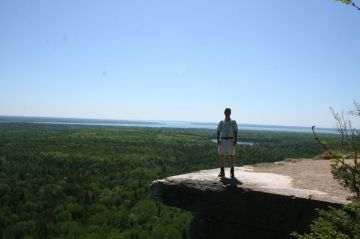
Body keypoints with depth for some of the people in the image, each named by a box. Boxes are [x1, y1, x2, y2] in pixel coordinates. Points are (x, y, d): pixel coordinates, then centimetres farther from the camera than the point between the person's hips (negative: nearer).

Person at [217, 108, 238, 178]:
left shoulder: (233, 122, 6)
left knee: (232, 156, -5)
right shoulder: (221, 122, 12)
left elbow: (235, 132, -1)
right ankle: (222, 171, 9)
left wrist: (235, 141, -13)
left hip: (230, 141, -2)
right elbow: (218, 132, 9)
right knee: (221, 156, -1)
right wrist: (218, 141, -6)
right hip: (222, 140, 2)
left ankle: (232, 172, 5)